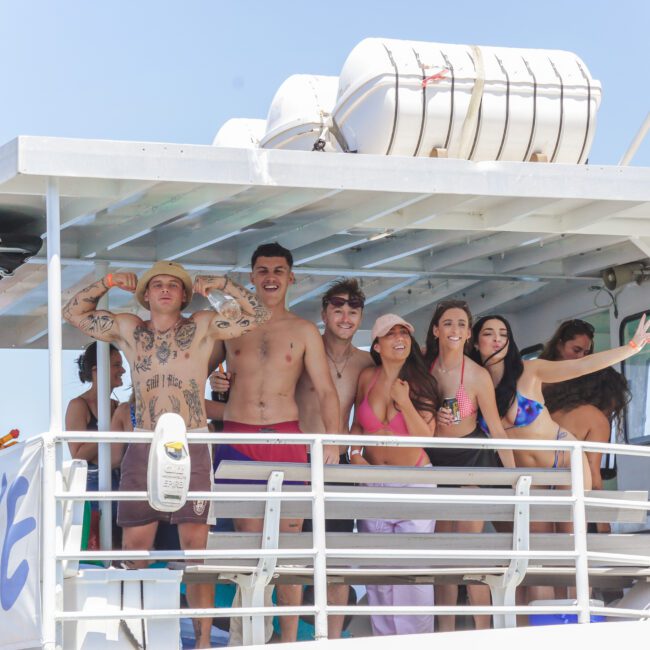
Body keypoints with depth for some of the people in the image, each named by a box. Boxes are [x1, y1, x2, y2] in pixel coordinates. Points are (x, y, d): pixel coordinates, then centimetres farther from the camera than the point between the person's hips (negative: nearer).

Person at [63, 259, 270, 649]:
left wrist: (222, 284, -1)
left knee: (195, 544, -5)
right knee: (134, 545, -1)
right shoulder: (128, 330, 13)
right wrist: (109, 283, 9)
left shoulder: (203, 328, 7)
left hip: (191, 448, -2)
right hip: (143, 448, 2)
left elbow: (258, 317, 5)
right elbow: (73, 312, 20)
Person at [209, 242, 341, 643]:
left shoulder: (304, 331, 8)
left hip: (287, 439, 0)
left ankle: (289, 639, 2)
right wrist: (214, 382, 2)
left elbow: (326, 390, 3)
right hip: (238, 440, 0)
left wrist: (333, 439, -10)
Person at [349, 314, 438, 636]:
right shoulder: (368, 378, 0)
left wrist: (405, 402, -20)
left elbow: (426, 435, -11)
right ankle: (385, 639, 13)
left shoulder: (420, 382, -5)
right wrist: (355, 454, -3)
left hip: (414, 480, -2)